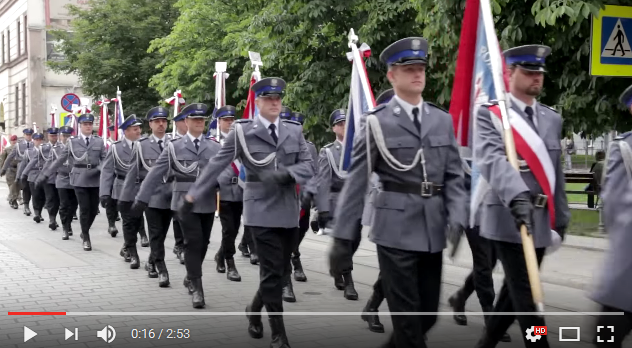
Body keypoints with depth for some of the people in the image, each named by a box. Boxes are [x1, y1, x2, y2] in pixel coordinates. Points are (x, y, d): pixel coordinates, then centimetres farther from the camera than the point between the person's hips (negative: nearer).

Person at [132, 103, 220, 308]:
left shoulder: (214, 147, 10)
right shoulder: (174, 147, 4)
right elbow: (155, 174, 3)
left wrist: (217, 180, -20)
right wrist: (142, 199, -1)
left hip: (208, 203, 3)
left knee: (203, 244, 11)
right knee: (193, 242, -12)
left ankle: (190, 278, 32)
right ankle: (196, 287, -6)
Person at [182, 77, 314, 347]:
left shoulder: (295, 131, 9)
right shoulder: (242, 131, -2)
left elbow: (308, 166, 4)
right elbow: (216, 165, 0)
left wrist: (287, 173, -17)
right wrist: (193, 196, -1)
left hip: (289, 211, 4)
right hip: (262, 210, -4)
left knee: (280, 271, 12)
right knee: (272, 273, -6)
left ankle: (254, 310, 37)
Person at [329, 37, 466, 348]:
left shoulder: (443, 120, 10)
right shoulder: (377, 122, -3)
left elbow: (454, 176, 9)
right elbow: (356, 182, -3)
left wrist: (457, 219, -7)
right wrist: (343, 238, -6)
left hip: (433, 230, 5)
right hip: (396, 229, -5)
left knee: (428, 314, 11)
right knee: (407, 317, -1)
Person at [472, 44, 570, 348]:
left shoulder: (552, 118, 15)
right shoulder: (489, 114, -6)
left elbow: (556, 171, 18)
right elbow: (491, 159, -23)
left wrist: (560, 218, 15)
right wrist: (517, 197, -39)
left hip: (541, 221, 7)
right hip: (509, 218, -7)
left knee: (515, 292, 14)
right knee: (527, 297, -6)